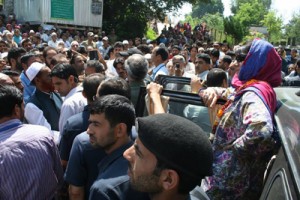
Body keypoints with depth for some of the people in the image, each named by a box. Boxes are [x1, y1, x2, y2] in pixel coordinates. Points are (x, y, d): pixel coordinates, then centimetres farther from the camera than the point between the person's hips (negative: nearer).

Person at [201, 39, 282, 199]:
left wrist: (235, 148, -27)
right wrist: (215, 91, -2)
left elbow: (261, 128, -44)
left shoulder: (253, 93, -25)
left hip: (229, 177, -9)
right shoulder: (252, 88, 5)